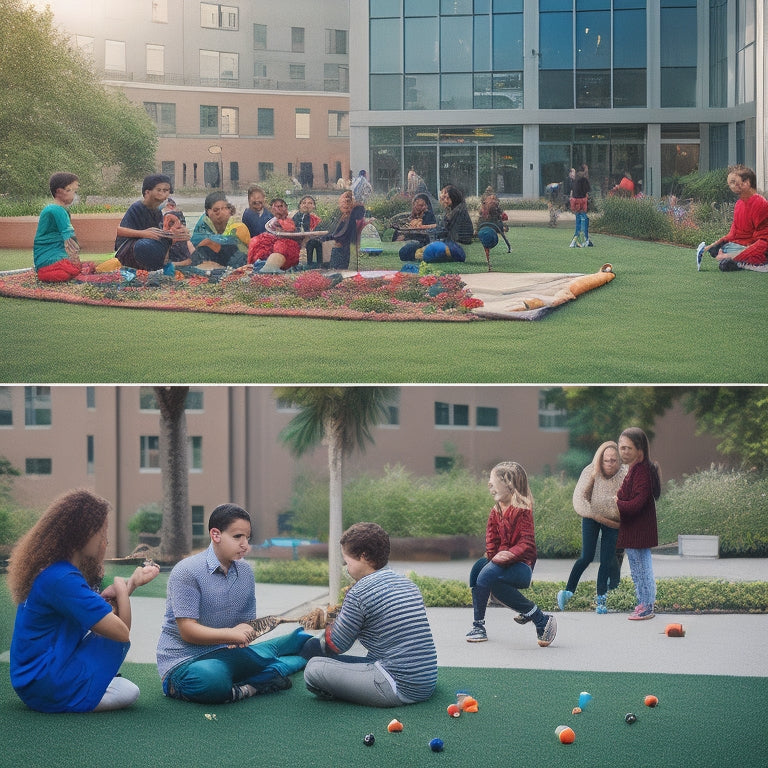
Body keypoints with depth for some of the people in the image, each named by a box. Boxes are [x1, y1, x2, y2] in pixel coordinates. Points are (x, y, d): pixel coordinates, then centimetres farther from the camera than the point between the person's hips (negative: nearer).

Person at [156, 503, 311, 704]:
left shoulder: (245, 571, 9)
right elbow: (188, 631, -17)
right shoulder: (186, 572, -12)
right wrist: (231, 634, -26)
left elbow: (247, 622, 14)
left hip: (226, 653, 8)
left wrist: (245, 631, -10)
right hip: (183, 661, -8)